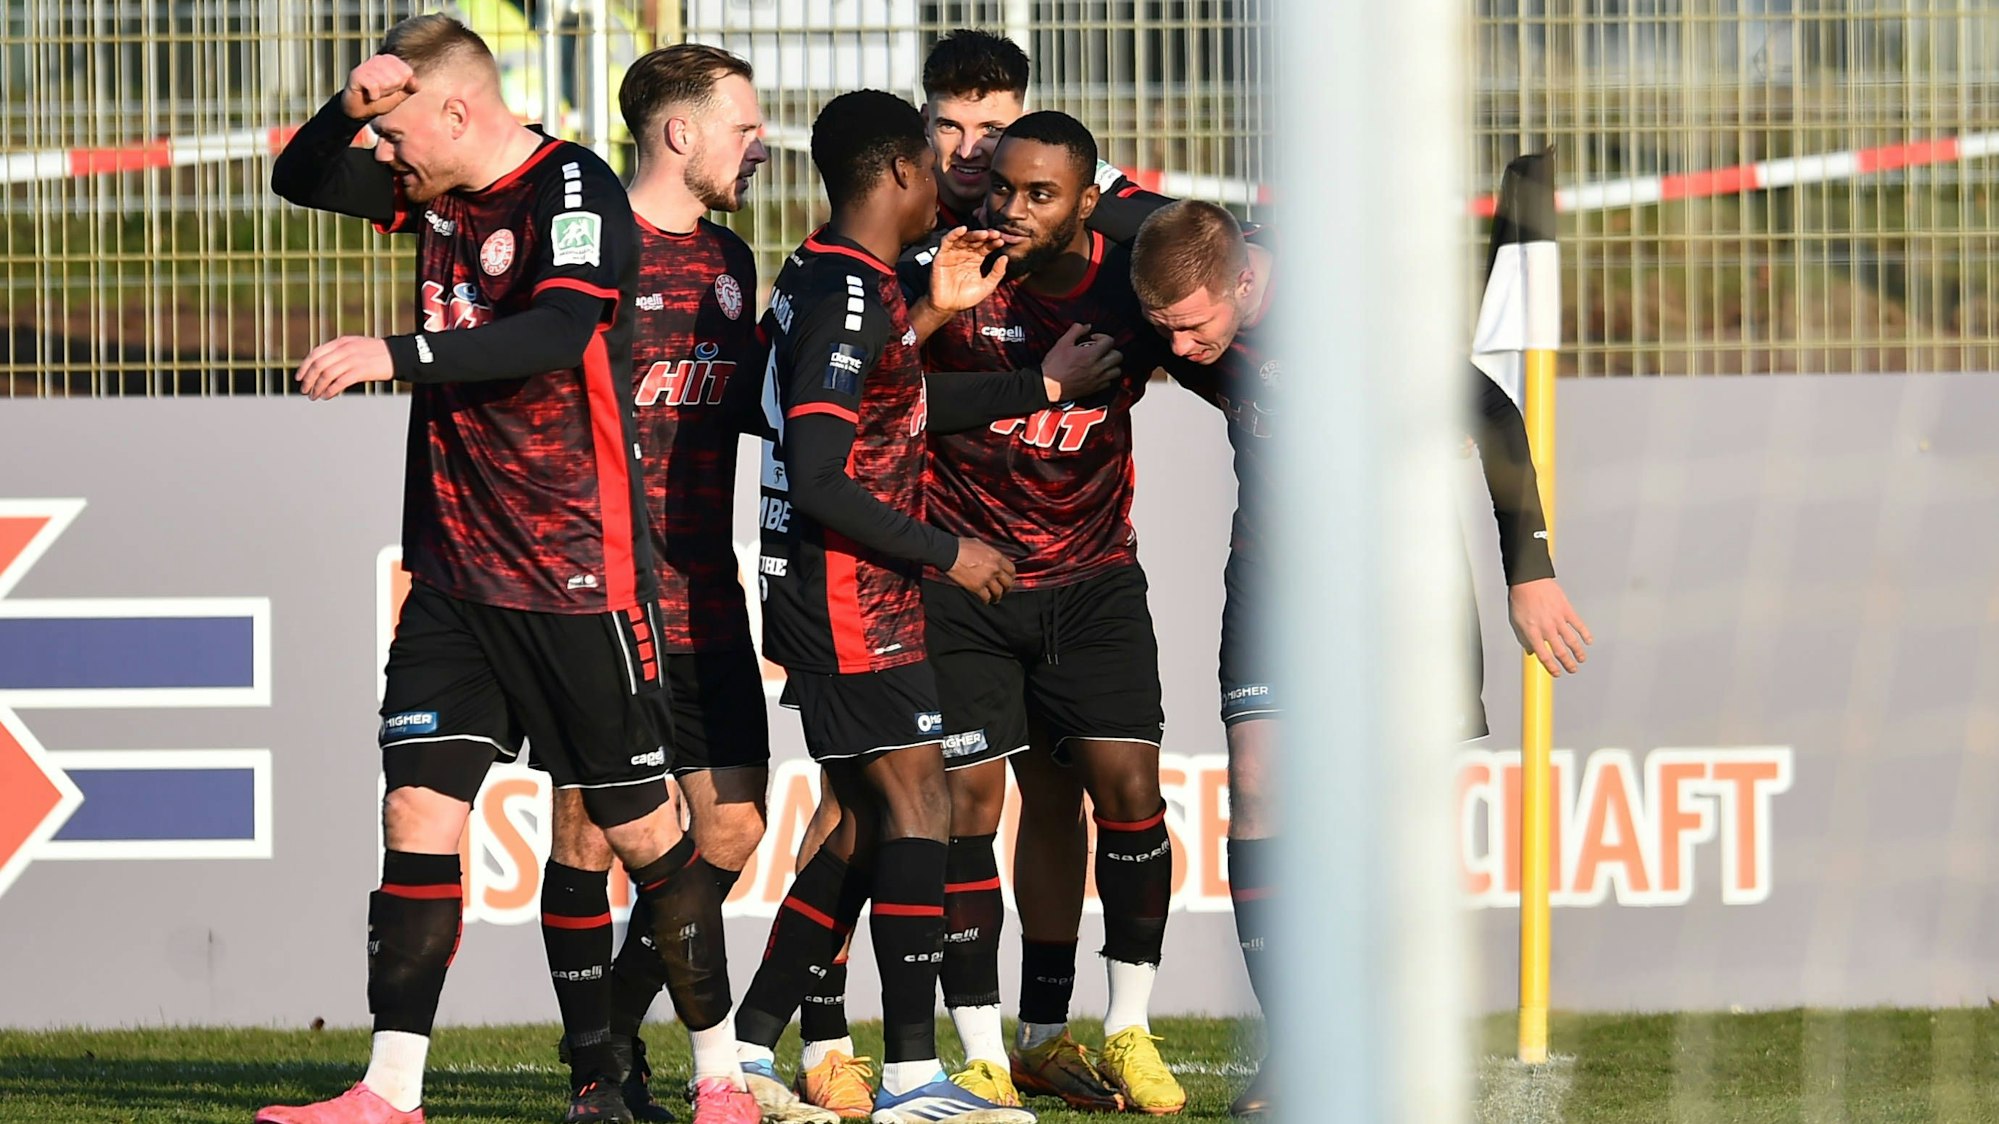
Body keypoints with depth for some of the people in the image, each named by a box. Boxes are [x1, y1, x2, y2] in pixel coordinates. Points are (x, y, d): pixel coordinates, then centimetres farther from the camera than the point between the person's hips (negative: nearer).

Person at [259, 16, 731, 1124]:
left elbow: (557, 334, -29)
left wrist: (396, 356, -36)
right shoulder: (438, 193, 9)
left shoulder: (574, 191, -14)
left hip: (577, 568, -7)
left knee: (636, 823, 3)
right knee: (418, 807, -4)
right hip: (455, 566, 7)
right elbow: (299, 181, 19)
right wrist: (349, 106, -3)